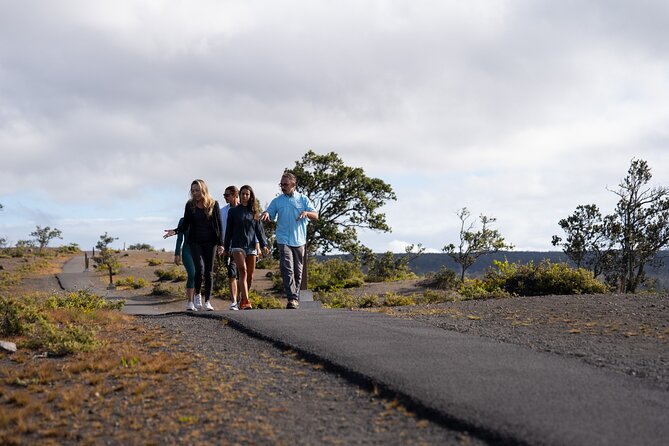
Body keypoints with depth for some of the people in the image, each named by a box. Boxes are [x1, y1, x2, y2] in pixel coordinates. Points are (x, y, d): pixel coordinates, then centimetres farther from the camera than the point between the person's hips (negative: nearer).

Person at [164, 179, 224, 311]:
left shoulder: (213, 204, 0)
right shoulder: (190, 205, 3)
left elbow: (219, 225, 2)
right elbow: (185, 225, 6)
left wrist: (220, 243, -4)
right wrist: (175, 231, -14)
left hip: (210, 242, 0)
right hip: (195, 242, 0)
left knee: (209, 271, 1)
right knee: (200, 269, -16)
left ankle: (207, 301, 9)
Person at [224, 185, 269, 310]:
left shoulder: (255, 212, 13)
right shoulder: (233, 211, 8)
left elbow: (259, 229, 10)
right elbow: (228, 231, 10)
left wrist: (264, 245, -2)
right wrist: (226, 248, 8)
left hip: (251, 246, 3)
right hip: (238, 246, -3)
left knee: (250, 276, 3)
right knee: (243, 271, -20)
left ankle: (243, 301, 17)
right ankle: (246, 301, -30)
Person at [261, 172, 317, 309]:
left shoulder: (303, 199, 8)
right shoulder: (277, 201, 10)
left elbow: (316, 216, 2)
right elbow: (269, 215, 9)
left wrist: (306, 213, -19)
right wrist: (265, 214, -16)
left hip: (299, 241, 1)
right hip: (284, 240, -1)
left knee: (298, 271, 8)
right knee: (287, 269, -17)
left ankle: (296, 298, 19)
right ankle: (292, 298, -22)